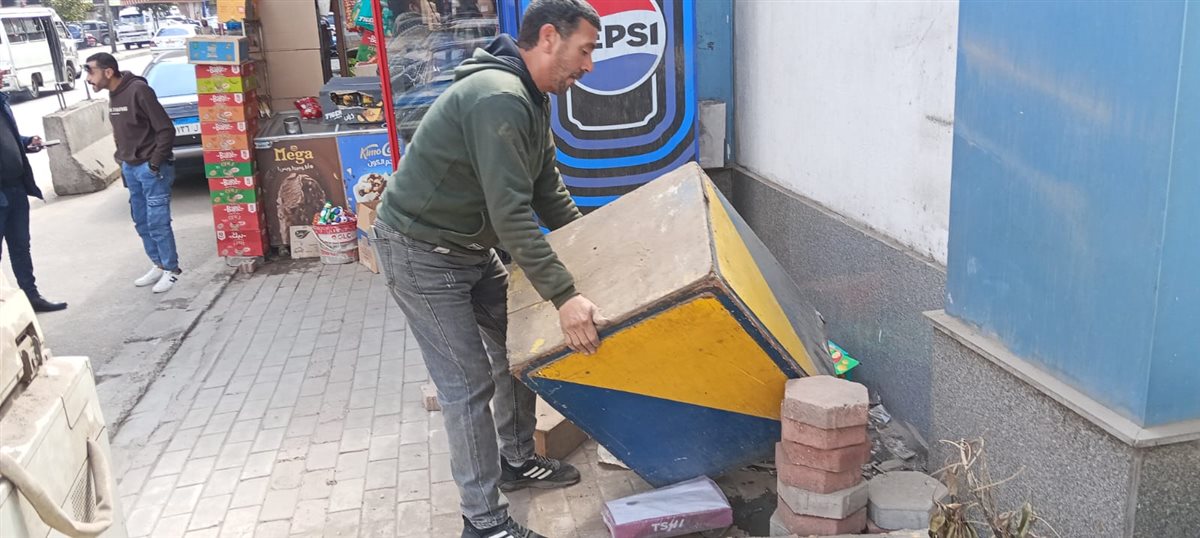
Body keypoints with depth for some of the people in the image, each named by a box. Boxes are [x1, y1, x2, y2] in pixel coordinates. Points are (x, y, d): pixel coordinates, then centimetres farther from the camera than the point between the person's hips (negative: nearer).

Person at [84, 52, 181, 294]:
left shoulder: (138, 90, -16)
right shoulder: (113, 95, 10)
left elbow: (165, 129, -17)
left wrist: (155, 163, -16)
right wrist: (123, 161, 12)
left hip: (151, 168, -9)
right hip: (130, 168, 9)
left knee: (157, 221, -5)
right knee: (142, 222, 13)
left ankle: (171, 269, 7)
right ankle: (159, 265, 25)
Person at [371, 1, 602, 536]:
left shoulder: (533, 99, 6)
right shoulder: (498, 99, -28)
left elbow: (548, 191, 13)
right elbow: (511, 214, -33)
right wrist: (565, 295, -34)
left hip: (471, 247, 10)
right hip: (420, 251, -10)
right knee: (469, 384, -6)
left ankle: (517, 460, 35)